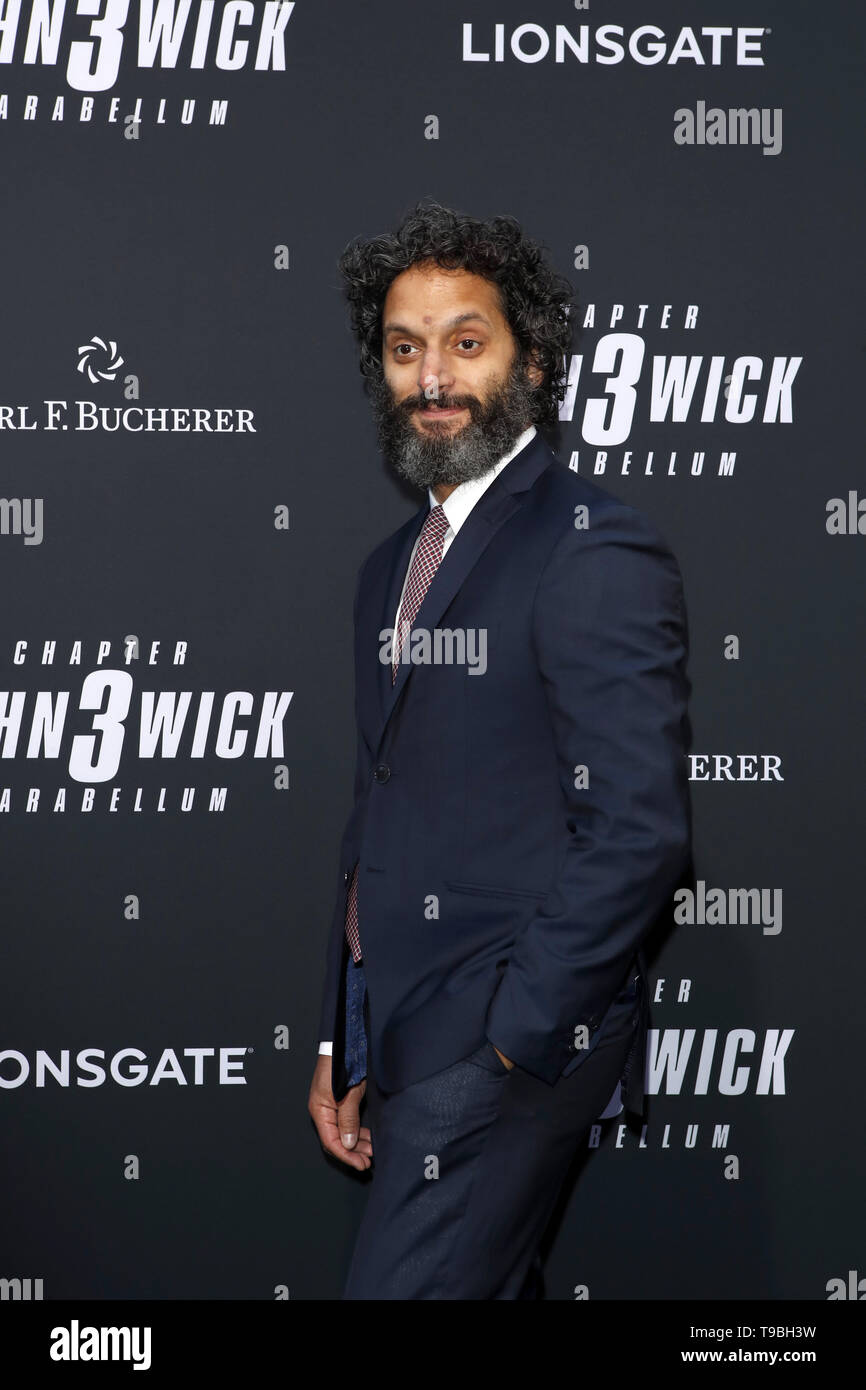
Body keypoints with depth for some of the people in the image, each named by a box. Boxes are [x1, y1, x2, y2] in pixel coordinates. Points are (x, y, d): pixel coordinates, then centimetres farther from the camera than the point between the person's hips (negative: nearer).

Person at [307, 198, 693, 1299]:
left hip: (509, 1050, -8)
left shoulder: (597, 553, -12)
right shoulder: (392, 569, 16)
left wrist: (510, 1038, -17)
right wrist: (342, 1045, 15)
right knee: (490, 1284, 16)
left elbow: (638, 833, -18)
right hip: (398, 1033, 8)